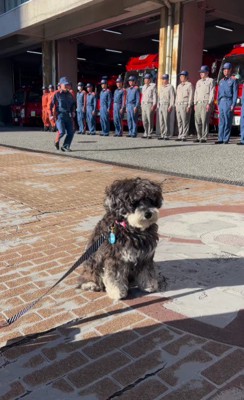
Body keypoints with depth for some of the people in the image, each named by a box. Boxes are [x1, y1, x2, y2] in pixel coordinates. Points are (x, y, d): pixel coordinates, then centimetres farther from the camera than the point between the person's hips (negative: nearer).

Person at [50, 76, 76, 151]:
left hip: (68, 116, 5)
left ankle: (65, 146, 9)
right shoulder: (57, 94, -1)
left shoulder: (69, 94, 13)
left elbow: (73, 103, 27)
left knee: (70, 132, -3)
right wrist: (51, 115, -6)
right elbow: (51, 105, 0)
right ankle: (57, 141, 15)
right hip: (60, 115, -5)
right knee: (62, 132, -17)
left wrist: (73, 111, 11)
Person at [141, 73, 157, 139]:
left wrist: (154, 105, -15)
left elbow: (155, 96, -7)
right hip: (143, 105, 7)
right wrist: (141, 104, 14)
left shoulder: (153, 86, -1)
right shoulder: (144, 86, 20)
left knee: (150, 120, -8)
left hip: (150, 104, -7)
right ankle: (146, 133, 13)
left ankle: (149, 134, -6)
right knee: (144, 120, 5)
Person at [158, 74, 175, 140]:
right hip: (161, 106, 7)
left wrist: (171, 106, -16)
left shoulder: (170, 87, -1)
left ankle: (167, 135, -7)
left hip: (167, 106, -7)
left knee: (166, 121, -10)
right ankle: (162, 135, 8)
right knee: (161, 121, 4)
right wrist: (158, 106, 15)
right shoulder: (161, 87, 21)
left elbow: (172, 97, -8)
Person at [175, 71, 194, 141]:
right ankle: (180, 136, 8)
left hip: (185, 105, -7)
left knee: (185, 122, -10)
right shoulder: (179, 86, 23)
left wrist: (189, 106, -15)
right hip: (178, 105, 7)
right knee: (179, 122, 5)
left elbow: (191, 96, -7)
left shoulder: (189, 85, 0)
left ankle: (184, 136, -10)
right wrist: (176, 105, 15)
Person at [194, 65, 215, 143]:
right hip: (198, 104, 6)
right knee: (197, 121, 2)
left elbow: (212, 93, -5)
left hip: (206, 103, -6)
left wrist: (209, 104, -14)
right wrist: (195, 104, 11)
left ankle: (204, 138, -8)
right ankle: (199, 137, 8)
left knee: (204, 121, -10)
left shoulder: (210, 81, 3)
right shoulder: (198, 82, 21)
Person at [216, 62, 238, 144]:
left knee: (227, 122, -5)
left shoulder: (233, 80, 1)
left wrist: (233, 105, -13)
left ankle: (226, 139, -3)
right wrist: (218, 104, 13)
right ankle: (220, 139, 6)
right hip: (221, 103, 5)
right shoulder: (221, 81, 19)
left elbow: (235, 94, -5)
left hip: (228, 102, -5)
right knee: (221, 122, 4)